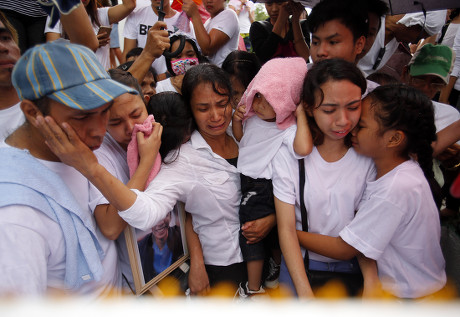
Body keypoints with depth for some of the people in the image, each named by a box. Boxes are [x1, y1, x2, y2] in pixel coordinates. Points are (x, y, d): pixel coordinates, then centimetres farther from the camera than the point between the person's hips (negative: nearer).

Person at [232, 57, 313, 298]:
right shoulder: (253, 116, -3)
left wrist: (301, 114, -36)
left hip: (268, 189, -7)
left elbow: (303, 148, -48)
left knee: (273, 233, 13)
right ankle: (253, 288, 36)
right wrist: (236, 121, -4)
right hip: (246, 184, 7)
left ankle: (278, 265, 42)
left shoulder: (288, 128, -26)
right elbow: (241, 141, 15)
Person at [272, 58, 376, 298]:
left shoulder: (369, 155, -6)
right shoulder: (288, 154, -12)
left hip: (353, 268, 2)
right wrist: (305, 292, -20)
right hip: (301, 263, -1)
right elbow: (286, 228, -12)